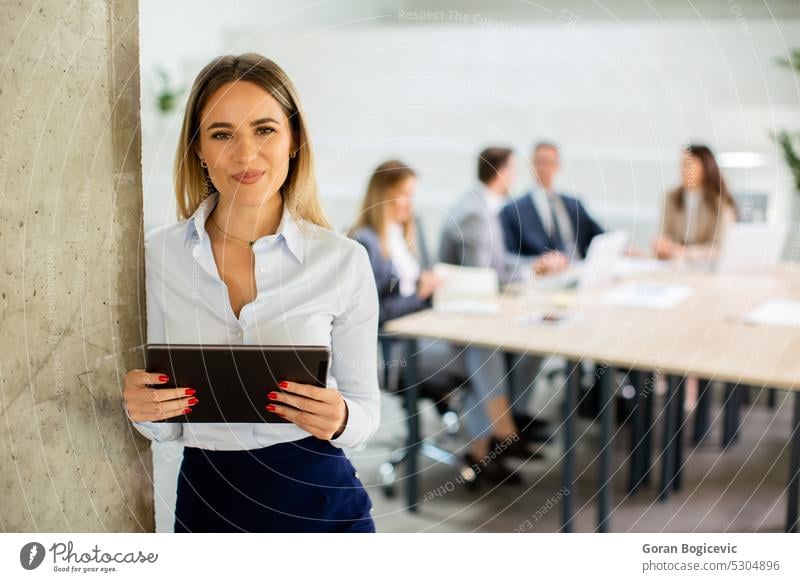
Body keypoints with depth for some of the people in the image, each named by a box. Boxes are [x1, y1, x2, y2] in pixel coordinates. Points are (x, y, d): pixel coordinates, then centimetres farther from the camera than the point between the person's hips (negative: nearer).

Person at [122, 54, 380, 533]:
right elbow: (165, 426, 4)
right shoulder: (157, 255, -5)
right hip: (207, 502, 2)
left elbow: (366, 409, -1)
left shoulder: (344, 260, -10)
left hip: (319, 501, -1)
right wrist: (141, 408, -18)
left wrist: (340, 420, -22)